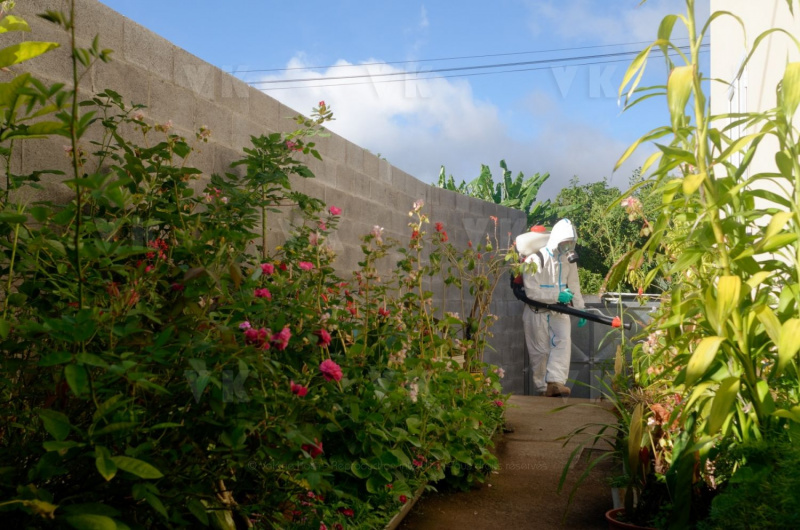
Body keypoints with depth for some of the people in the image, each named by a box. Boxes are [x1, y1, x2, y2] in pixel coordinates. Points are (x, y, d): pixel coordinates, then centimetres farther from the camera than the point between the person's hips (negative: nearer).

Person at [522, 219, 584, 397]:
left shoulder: (569, 258, 2)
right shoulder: (535, 259, -18)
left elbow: (574, 285, 8)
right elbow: (531, 292, -21)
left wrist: (580, 308, 0)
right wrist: (557, 295, -23)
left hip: (559, 311, 4)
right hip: (537, 312, -4)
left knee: (563, 342, -17)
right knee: (540, 352, 4)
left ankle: (555, 382, -23)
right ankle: (541, 389, 17)